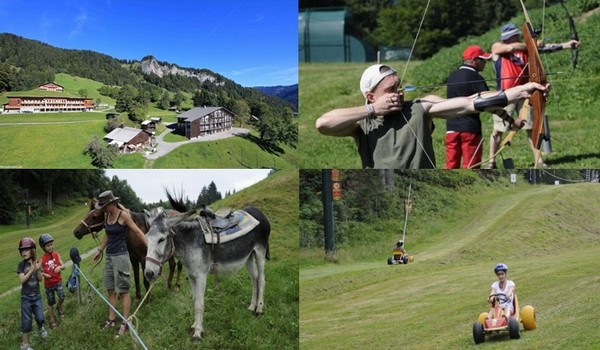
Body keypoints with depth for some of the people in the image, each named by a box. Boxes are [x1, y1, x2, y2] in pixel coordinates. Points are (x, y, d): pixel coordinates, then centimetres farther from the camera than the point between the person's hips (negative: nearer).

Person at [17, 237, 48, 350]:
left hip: (37, 296, 2)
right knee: (26, 320, 0)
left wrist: (38, 269, -24)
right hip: (26, 297, -2)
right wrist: (31, 270, -26)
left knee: (40, 318, 5)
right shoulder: (22, 264, -10)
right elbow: (22, 280, -17)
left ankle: (40, 328, 41)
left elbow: (40, 279, -7)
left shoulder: (37, 262, -3)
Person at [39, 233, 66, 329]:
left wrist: (60, 267, -25)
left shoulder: (56, 255, -3)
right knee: (51, 302, 9)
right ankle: (52, 319, 24)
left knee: (62, 297, -16)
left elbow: (63, 266, -3)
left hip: (58, 281, 1)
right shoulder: (42, 259, -9)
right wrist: (44, 274, -24)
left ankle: (59, 307, 18)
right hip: (48, 284, -1)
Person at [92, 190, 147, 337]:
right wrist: (99, 250, 28)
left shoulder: (123, 215, -14)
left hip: (120, 256, -8)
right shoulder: (106, 215, 7)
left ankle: (125, 323, 3)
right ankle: (111, 320, 22)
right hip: (109, 256, 8)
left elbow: (138, 232, -13)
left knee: (123, 290, -2)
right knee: (110, 290, 13)